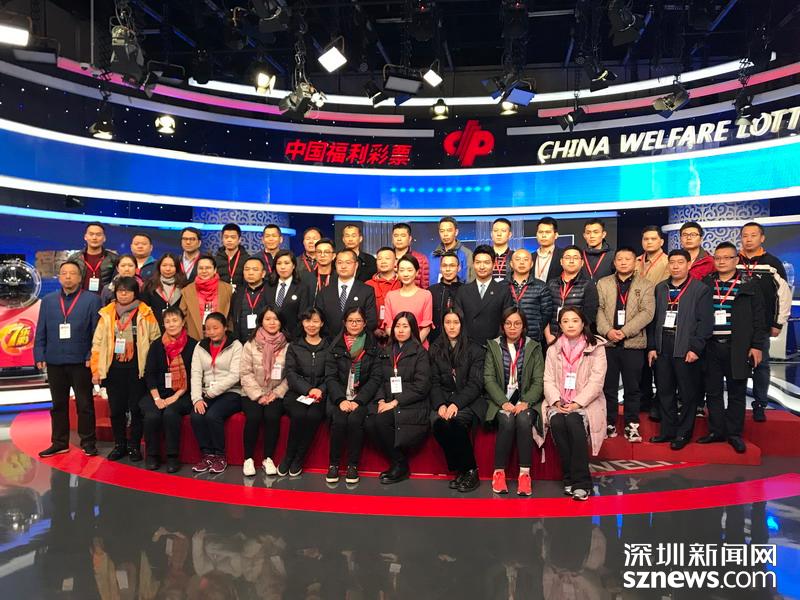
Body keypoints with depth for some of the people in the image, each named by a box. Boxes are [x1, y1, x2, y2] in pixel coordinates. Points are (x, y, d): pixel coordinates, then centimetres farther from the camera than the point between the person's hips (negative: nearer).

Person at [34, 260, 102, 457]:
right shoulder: (47, 300, 10)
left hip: (81, 361, -4)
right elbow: (41, 332, 9)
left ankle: (88, 443, 15)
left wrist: (92, 356, -13)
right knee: (58, 404, 12)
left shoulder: (92, 300, -2)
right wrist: (39, 356, 0)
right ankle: (59, 443, 22)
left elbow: (98, 331, -6)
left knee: (85, 404, 5)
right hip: (54, 362, 4)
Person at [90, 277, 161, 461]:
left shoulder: (145, 314, -1)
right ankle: (119, 445, 23)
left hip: (137, 369, -2)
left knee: (136, 409, 4)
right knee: (116, 409, 8)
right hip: (114, 369, 2)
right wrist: (96, 369, 2)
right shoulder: (107, 314, 7)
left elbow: (156, 341, -1)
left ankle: (134, 446, 17)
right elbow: (98, 343, 7)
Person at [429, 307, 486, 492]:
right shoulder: (436, 349, 13)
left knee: (457, 422, -34)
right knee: (439, 424, -30)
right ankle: (460, 470, -14)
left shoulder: (475, 350, 4)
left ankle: (470, 472, -17)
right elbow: (435, 382, 7)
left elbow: (475, 384, -4)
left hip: (470, 401, -2)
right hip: (444, 399, 3)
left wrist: (456, 404, -19)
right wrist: (441, 404, -12)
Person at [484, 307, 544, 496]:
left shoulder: (534, 347, 8)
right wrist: (503, 403, -15)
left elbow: (538, 380, 1)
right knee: (507, 421, -31)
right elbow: (489, 379, 0)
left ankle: (524, 474, -27)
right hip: (501, 401, 0)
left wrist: (526, 402, -16)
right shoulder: (493, 346, 9)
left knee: (523, 420, -32)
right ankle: (499, 472, -21)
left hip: (526, 401, 0)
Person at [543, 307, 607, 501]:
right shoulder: (553, 350, 15)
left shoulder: (596, 348, 5)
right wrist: (556, 402, -13)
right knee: (557, 422, -30)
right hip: (558, 404, 3)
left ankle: (581, 483, -27)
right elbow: (548, 380, 7)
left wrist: (576, 403, -17)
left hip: (586, 403, -2)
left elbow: (596, 381, -5)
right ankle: (569, 479, -20)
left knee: (573, 421, -33)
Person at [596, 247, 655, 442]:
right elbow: (598, 309, 3)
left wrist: (625, 331, -15)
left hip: (633, 343, -1)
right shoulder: (603, 283, 11)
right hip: (608, 342, 1)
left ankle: (632, 425, 13)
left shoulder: (645, 285, 5)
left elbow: (647, 312, -6)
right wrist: (607, 331, -13)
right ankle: (609, 424, 15)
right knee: (609, 387, 6)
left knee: (633, 388, 4)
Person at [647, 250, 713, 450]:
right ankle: (668, 431, 21)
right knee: (665, 392, 10)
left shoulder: (701, 290, -1)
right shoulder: (660, 288, 13)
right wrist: (651, 347, 5)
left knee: (688, 394, 4)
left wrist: (695, 349, -14)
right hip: (662, 350, 4)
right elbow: (653, 319, 11)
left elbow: (705, 323, -7)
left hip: (686, 351, -4)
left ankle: (683, 433, 15)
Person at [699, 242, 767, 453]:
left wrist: (757, 346, -4)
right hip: (710, 347, 2)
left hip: (737, 348, -2)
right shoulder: (705, 284, 6)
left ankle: (734, 433, 14)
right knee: (713, 391, 8)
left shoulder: (749, 285, 1)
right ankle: (716, 431, 18)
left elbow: (758, 319, 1)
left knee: (736, 392, 5)